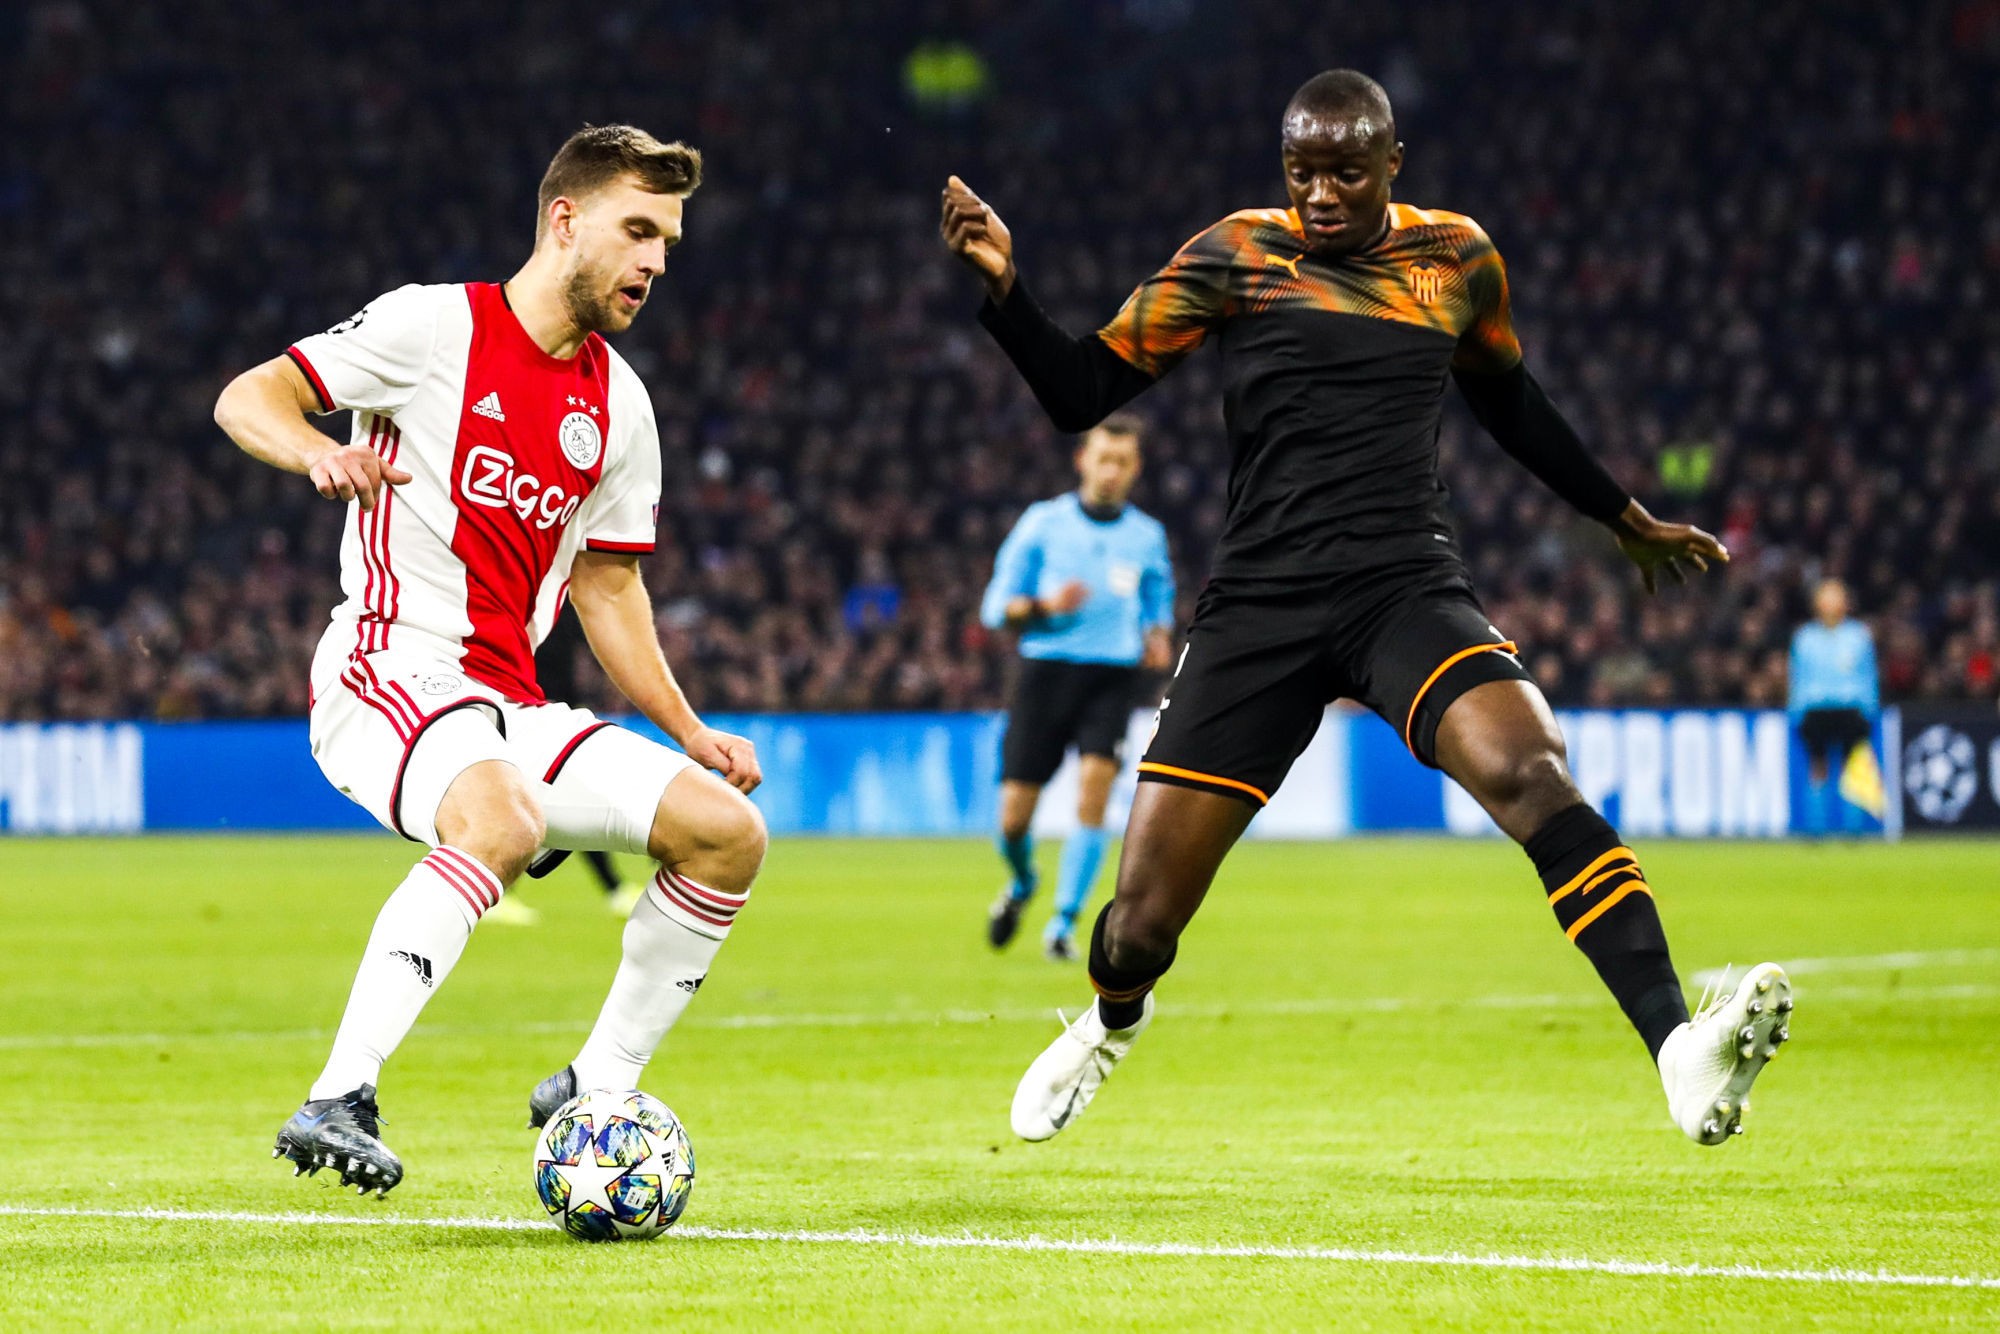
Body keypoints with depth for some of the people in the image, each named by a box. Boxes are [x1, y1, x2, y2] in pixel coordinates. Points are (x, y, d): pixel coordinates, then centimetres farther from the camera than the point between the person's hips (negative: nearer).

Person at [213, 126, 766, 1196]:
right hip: (390, 668, -7)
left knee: (728, 828, -4)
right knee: (504, 814, -38)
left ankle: (595, 1089, 9)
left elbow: (605, 585, 24)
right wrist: (320, 452, -29)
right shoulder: (438, 326, -4)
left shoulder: (618, 405, 15)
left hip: (511, 704, 8)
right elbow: (247, 397, -7)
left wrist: (687, 731, 15)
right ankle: (337, 1104, -39)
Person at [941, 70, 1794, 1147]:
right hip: (1258, 605, 0)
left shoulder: (1457, 260, 9)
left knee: (1530, 775, -30)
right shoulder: (1236, 256, 2)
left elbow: (1510, 404, 27)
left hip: (1409, 592, 1)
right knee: (1141, 921, -1)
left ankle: (1681, 1053, -39)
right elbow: (1082, 395, 1)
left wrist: (1628, 519, 35)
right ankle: (1112, 1023, 38)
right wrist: (1003, 287, -14)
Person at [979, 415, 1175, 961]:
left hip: (1113, 675, 1)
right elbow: (996, 607, 4)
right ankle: (1022, 884, 32)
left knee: (1094, 788, -22)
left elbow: (1158, 604, 25)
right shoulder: (1043, 522, 4)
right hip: (1047, 668, -1)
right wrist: (1044, 606, -16)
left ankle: (1064, 923, -14)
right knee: (1014, 817, -3)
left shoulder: (1147, 536, 11)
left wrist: (1158, 639, 2)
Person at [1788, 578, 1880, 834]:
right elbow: (1798, 678, 12)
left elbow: (1869, 676, 9)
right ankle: (1816, 827, 0)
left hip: (1851, 709, -1)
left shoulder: (1860, 635, 7)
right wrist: (1797, 714, 5)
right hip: (1815, 710, 1)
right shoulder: (1804, 636, 9)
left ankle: (1853, 827, -1)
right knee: (1818, 769, -3)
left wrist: (1869, 711, 2)